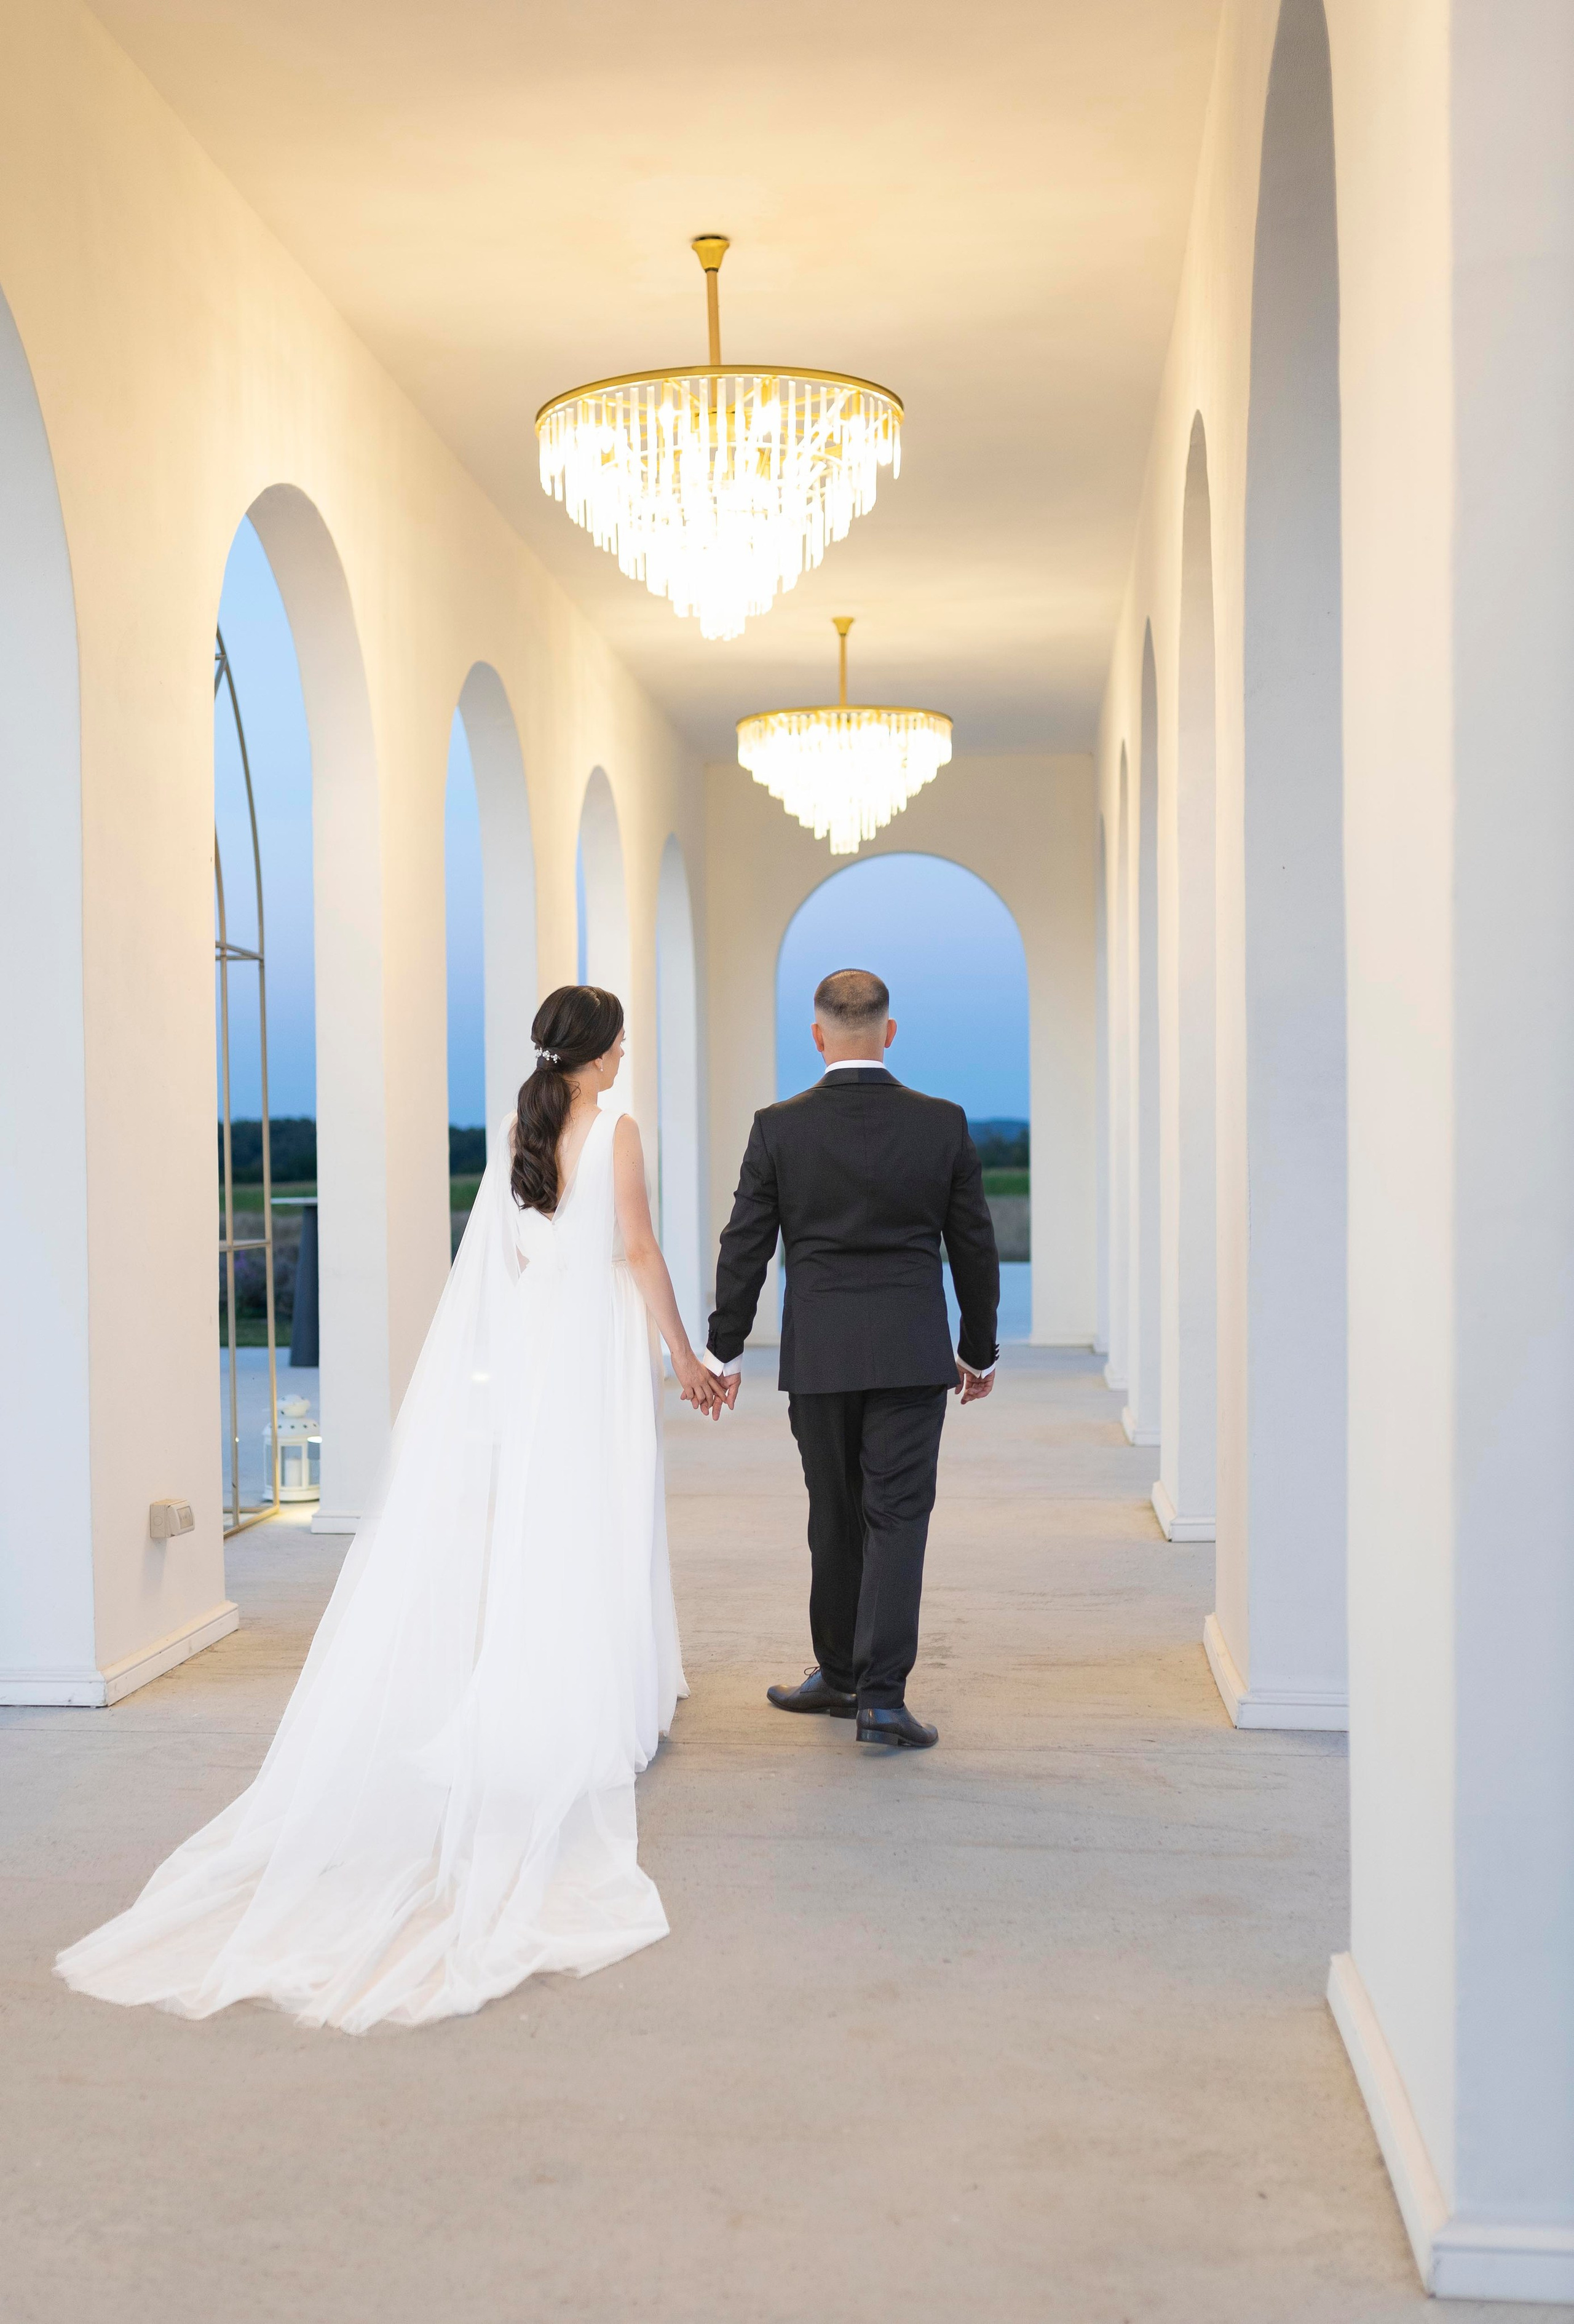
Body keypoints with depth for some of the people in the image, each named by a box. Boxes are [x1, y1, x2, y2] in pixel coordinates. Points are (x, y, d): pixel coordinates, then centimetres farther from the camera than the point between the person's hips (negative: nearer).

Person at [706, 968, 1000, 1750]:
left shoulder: (778, 1128, -4)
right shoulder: (942, 1123, -2)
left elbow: (745, 1248, -1)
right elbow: (975, 1247, 4)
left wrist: (723, 1351, 9)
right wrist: (979, 1350, 15)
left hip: (817, 1357, 1)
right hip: (913, 1354, -1)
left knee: (836, 1518, 14)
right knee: (897, 1517, 0)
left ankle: (840, 1676, 27)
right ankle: (880, 1693, -6)